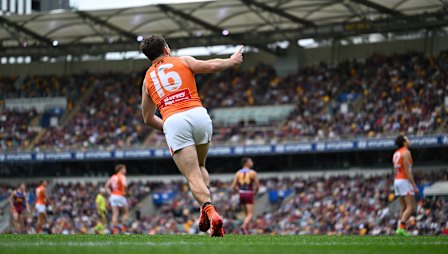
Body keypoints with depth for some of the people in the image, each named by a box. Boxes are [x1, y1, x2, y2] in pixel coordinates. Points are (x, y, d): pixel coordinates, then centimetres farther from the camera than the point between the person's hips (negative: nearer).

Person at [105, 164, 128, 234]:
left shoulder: (113, 177, 14)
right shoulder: (122, 176, -8)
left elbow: (107, 186, 17)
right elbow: (124, 185, -26)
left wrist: (110, 193, 13)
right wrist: (125, 192, -11)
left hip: (113, 196, 6)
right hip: (120, 196, -6)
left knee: (115, 214, 2)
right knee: (125, 212, 8)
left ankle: (115, 231, -4)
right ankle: (123, 229, 3)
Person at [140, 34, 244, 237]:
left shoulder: (147, 79, 25)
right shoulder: (183, 61, 19)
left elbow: (148, 119, 28)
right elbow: (211, 66, 5)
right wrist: (232, 61, 24)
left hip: (172, 122, -1)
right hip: (198, 114, 1)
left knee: (193, 176, -4)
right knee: (200, 167, 23)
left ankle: (210, 212, -29)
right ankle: (205, 211, 3)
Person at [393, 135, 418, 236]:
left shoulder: (396, 154, 16)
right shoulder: (406, 152, -10)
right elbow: (407, 171, -17)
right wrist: (414, 186, -18)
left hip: (397, 181, 9)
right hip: (405, 181, -9)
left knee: (404, 208, 11)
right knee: (411, 207, -10)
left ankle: (401, 228, 3)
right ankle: (401, 228, -22)